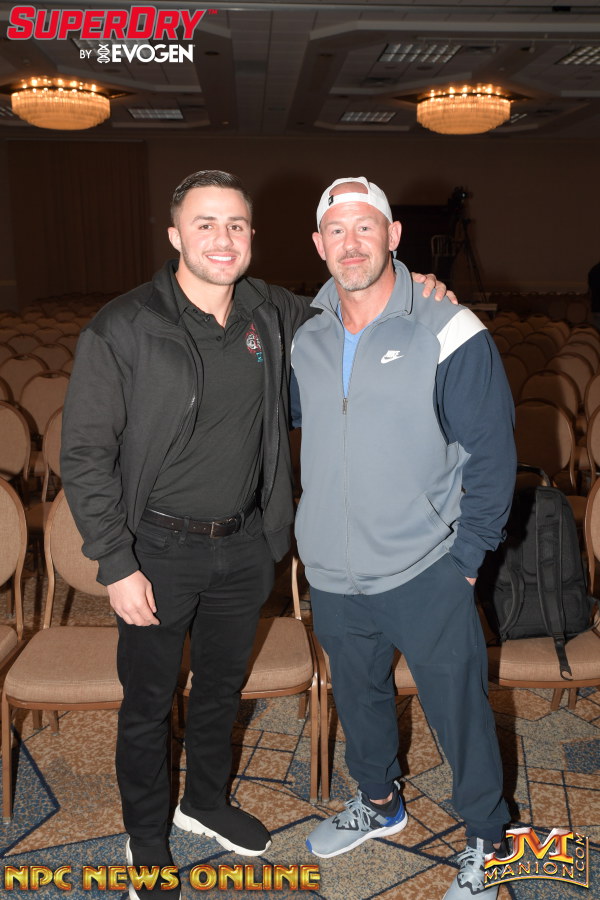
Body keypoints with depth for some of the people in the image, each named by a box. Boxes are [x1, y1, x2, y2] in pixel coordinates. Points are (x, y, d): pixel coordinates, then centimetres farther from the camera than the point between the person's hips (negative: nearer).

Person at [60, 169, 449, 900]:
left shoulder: (272, 314, -2)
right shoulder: (122, 330, -16)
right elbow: (85, 456, -14)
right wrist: (116, 566, -16)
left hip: (245, 542, 5)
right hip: (160, 549, -4)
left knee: (223, 685, 23)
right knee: (149, 702, 13)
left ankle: (206, 803, 49)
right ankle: (146, 839, 39)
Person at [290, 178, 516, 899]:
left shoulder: (448, 332, -12)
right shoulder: (305, 340, 2)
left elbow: (492, 453, -9)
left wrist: (467, 556, -8)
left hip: (425, 575, -5)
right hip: (331, 575, 5)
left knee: (457, 709, 9)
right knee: (357, 697, 23)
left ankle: (486, 840, 35)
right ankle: (378, 801, 50)